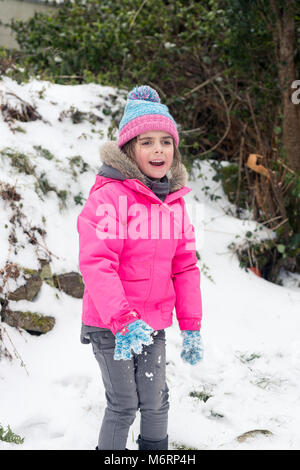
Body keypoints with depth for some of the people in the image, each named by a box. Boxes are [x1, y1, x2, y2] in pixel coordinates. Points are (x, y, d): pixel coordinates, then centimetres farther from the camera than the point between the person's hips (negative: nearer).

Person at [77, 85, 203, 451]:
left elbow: (185, 265, 9)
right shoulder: (109, 195, -17)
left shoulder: (175, 200, 6)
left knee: (156, 402, 15)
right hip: (110, 325, -6)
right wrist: (122, 321, -32)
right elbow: (96, 263, -24)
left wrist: (191, 325, 7)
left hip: (153, 324, 6)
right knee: (123, 405, 3)